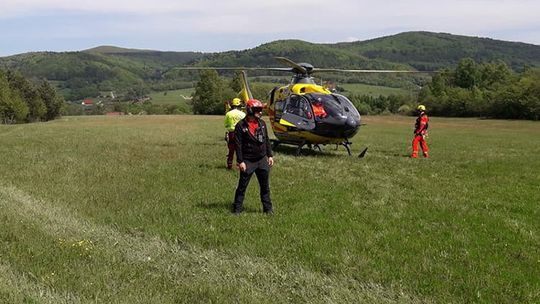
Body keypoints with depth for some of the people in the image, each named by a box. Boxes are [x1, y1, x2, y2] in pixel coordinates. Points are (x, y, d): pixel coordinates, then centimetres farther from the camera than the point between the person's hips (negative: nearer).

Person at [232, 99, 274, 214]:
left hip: (262, 160, 5)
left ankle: (268, 208, 18)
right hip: (248, 161, -5)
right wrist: (240, 161, -14)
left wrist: (270, 155, 11)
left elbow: (267, 140, 14)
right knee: (242, 185, 2)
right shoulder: (241, 126, -9)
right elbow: (238, 145, -10)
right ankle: (237, 208, 11)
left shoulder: (262, 123, 8)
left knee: (265, 186, 9)